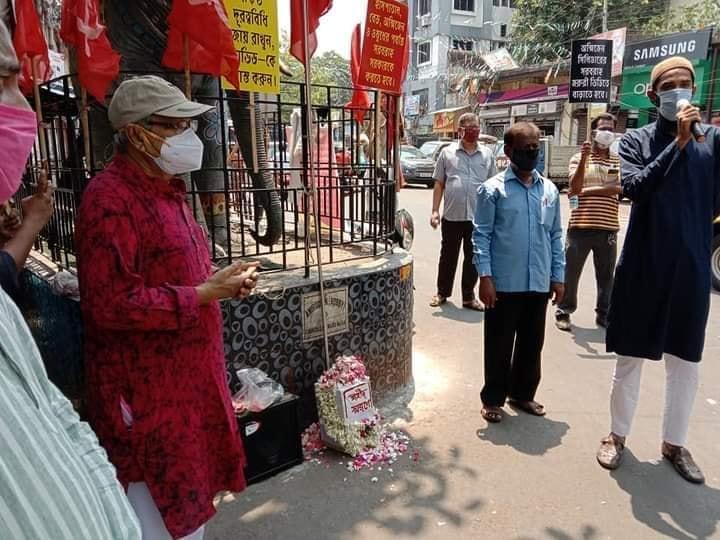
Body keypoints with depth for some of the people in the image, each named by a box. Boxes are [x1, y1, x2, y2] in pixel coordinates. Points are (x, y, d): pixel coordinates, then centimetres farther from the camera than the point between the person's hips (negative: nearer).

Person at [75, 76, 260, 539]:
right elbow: (112, 304, -27)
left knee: (190, 492, 24)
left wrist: (220, 280, 3)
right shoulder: (111, 199, -21)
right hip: (145, 388, -9)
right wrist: (207, 293, -22)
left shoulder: (167, 189, 10)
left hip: (189, 373, 9)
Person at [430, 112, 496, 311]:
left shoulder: (487, 155, 8)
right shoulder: (447, 152, 3)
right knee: (448, 256, 10)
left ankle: (469, 296, 21)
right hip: (451, 215, -1)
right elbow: (439, 184, 4)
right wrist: (435, 211, -2)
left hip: (478, 216, 1)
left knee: (473, 258, 9)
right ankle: (442, 292, 25)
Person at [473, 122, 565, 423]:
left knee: (532, 344, 15)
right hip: (504, 283, -4)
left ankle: (523, 394, 33)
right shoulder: (493, 189, -5)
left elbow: (555, 235, 12)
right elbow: (481, 235, -7)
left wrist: (558, 276, 9)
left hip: (539, 283, 5)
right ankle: (493, 399, 23)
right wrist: (485, 276, -13)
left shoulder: (549, 190, 9)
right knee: (499, 346, 7)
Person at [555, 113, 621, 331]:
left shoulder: (618, 160, 10)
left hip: (608, 227, 2)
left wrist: (586, 191, -10)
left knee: (606, 275, 11)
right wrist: (584, 158, -18)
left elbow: (618, 188, -6)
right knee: (570, 271, 3)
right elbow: (575, 187, -10)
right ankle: (563, 312, 15)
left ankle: (604, 313, 25)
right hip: (580, 225, -2)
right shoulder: (579, 158, 5)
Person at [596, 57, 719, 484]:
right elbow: (635, 188, -20)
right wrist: (678, 142, -23)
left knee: (685, 363, 12)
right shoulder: (637, 141, -2)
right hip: (643, 267, -2)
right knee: (630, 358, 9)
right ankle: (617, 435, 27)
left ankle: (675, 443, 31)